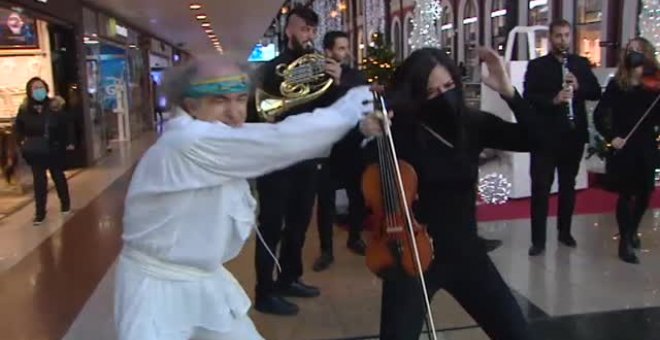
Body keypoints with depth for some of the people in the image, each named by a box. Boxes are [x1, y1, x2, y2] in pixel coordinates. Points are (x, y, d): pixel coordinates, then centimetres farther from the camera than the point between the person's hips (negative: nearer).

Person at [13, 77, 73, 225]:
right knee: (39, 180, 3)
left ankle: (65, 204, 31)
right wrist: (21, 141, 1)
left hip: (54, 149, -1)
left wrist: (69, 142, -8)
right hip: (35, 151, 2)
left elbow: (67, 124, -6)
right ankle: (40, 213, 8)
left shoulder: (55, 106, -12)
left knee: (58, 176, 14)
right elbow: (18, 127, 12)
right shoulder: (25, 109, -4)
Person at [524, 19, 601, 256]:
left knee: (568, 185, 14)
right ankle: (538, 239, 3)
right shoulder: (536, 66, -1)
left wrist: (578, 87, -13)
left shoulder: (581, 63, 9)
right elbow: (529, 98, -11)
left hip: (574, 134, 4)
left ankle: (565, 231, 28)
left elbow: (596, 93, 5)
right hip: (544, 135, -3)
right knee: (540, 187, -3)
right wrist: (553, 99, -26)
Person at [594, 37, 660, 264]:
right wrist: (610, 137, -14)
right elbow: (599, 115, -3)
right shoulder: (616, 84, -2)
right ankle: (625, 242, 15)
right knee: (626, 195, 1)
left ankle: (632, 231, 38)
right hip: (623, 148, -2)